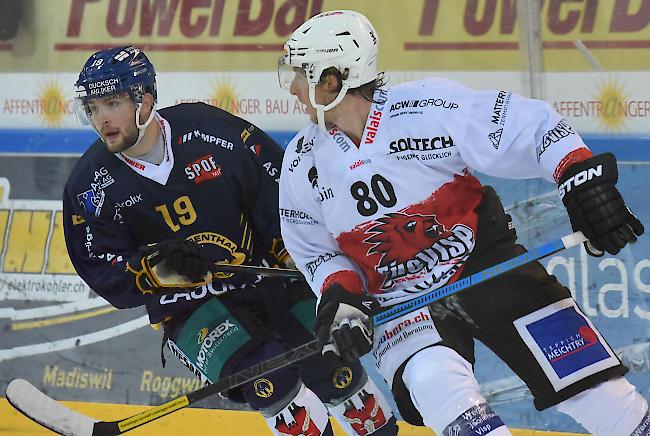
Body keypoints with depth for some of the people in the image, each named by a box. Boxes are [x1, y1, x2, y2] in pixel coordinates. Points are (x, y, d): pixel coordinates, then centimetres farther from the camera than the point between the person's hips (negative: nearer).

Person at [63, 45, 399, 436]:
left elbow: (278, 183, -2)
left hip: (268, 272, 1)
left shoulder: (208, 128, -12)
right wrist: (159, 269, -26)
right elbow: (107, 276, -8)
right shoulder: (90, 187, -8)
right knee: (268, 379, -26)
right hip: (189, 308, -1)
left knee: (339, 374, 0)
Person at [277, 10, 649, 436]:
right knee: (432, 383, -30)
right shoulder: (303, 163, -3)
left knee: (585, 372, -5)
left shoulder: (429, 107, -17)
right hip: (401, 301, 2)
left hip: (487, 264, -2)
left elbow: (533, 125, -14)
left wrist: (584, 183, -24)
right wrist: (339, 297, -10)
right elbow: (314, 250, 8)